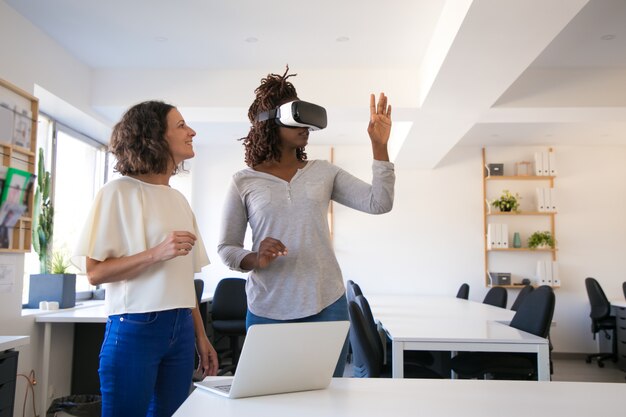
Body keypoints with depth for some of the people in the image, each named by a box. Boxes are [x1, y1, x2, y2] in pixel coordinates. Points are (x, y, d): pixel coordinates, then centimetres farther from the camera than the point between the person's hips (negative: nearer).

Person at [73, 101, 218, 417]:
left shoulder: (179, 199, 12)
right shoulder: (119, 192, -7)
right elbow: (94, 272, -11)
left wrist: (201, 337, 12)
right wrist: (156, 253, -23)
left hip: (181, 329, 6)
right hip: (134, 329, -6)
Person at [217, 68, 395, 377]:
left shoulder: (324, 172, 6)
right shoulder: (243, 182, 0)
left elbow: (379, 203, -2)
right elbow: (226, 249, 3)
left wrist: (379, 145, -8)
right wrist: (255, 259, -17)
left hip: (327, 306, 2)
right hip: (269, 311, -1)